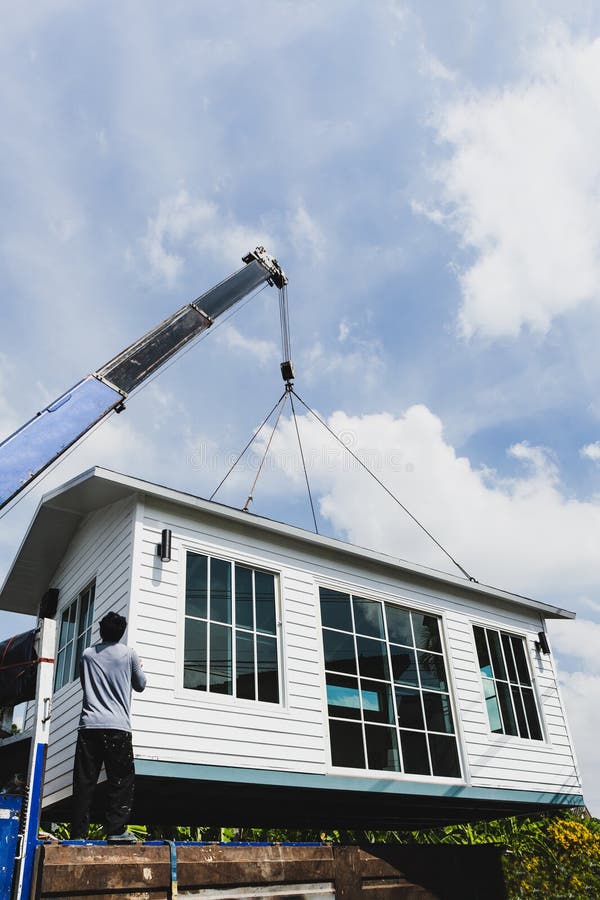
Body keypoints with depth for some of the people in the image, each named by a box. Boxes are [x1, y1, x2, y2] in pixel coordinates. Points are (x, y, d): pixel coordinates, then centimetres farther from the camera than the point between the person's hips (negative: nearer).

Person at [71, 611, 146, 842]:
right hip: (117, 727, -3)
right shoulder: (129, 653, 2)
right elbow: (140, 685, 14)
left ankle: (78, 833, 3)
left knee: (84, 781, 5)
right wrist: (138, 668, 32)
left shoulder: (87, 654, 10)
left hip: (89, 726, 3)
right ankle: (116, 830, -6)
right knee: (121, 780, 2)